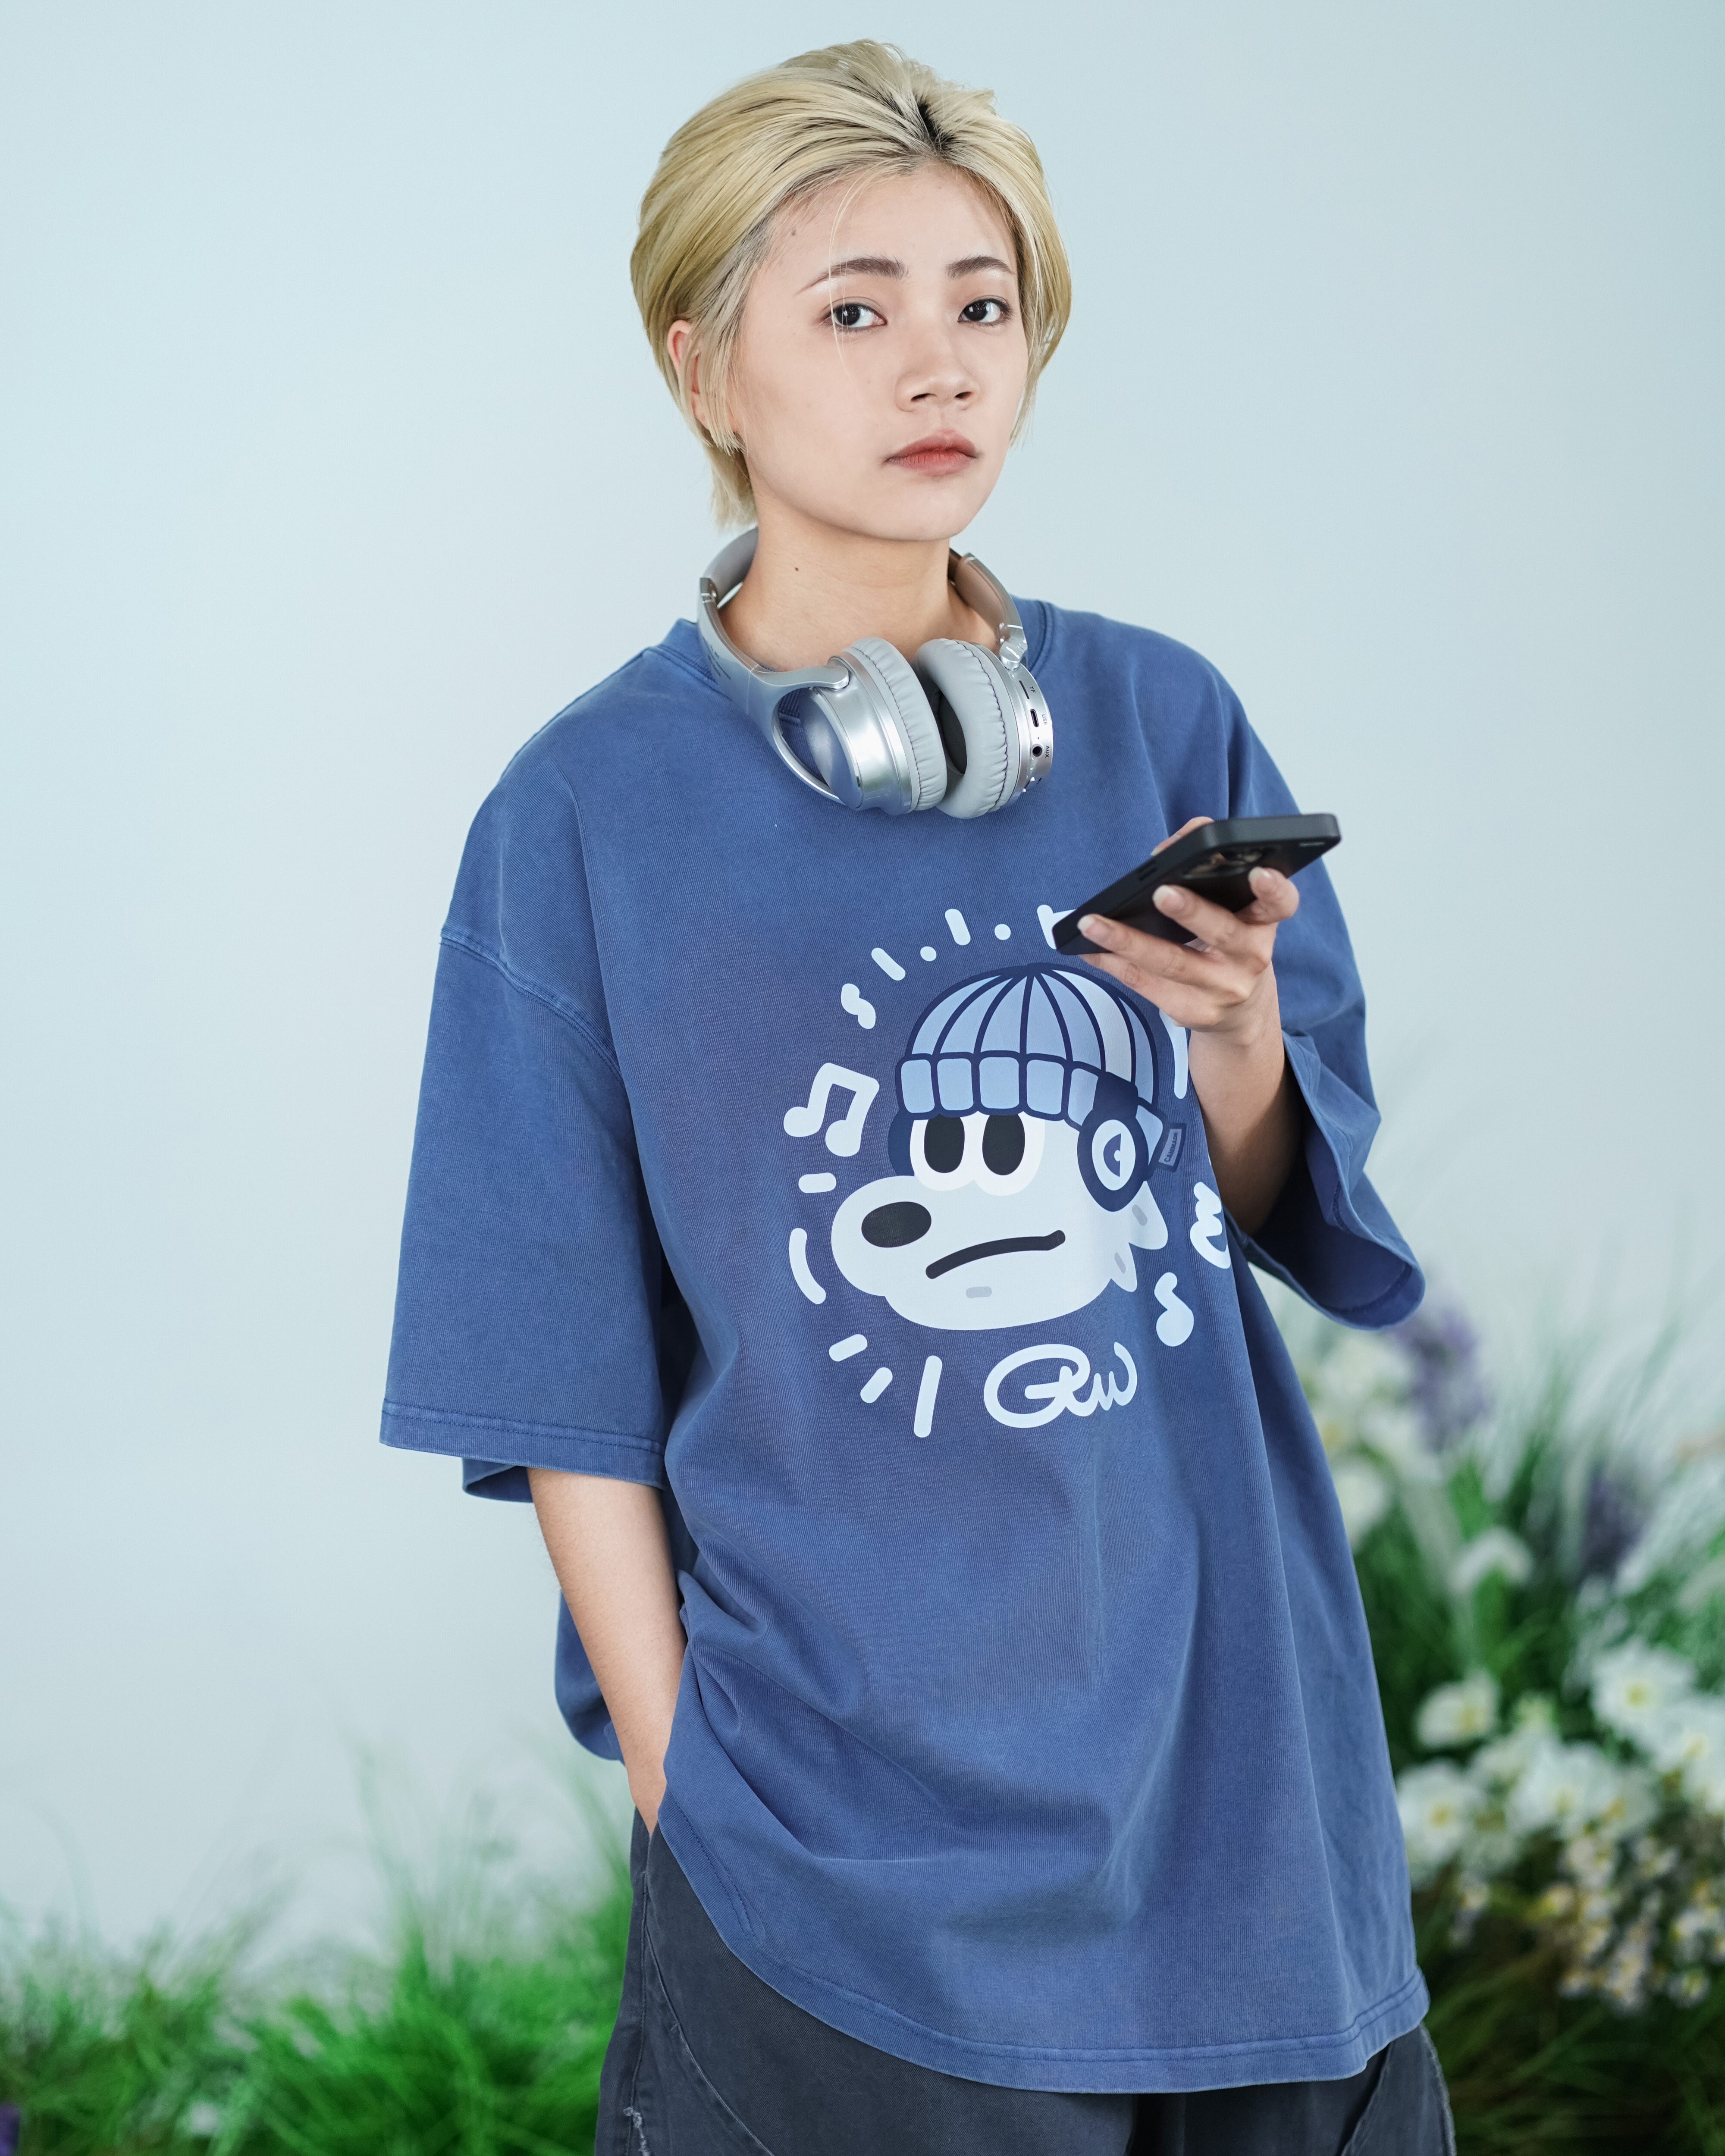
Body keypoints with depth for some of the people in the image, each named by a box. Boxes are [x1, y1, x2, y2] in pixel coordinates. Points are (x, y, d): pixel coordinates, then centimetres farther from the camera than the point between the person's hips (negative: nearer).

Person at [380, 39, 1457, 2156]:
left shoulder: (1162, 725, 2)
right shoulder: (589, 816, -6)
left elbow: (1290, 1222, 8)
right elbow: (575, 1387, -4)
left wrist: (1238, 1039, -12)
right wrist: (687, 1806, -7)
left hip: (1228, 1736, 3)